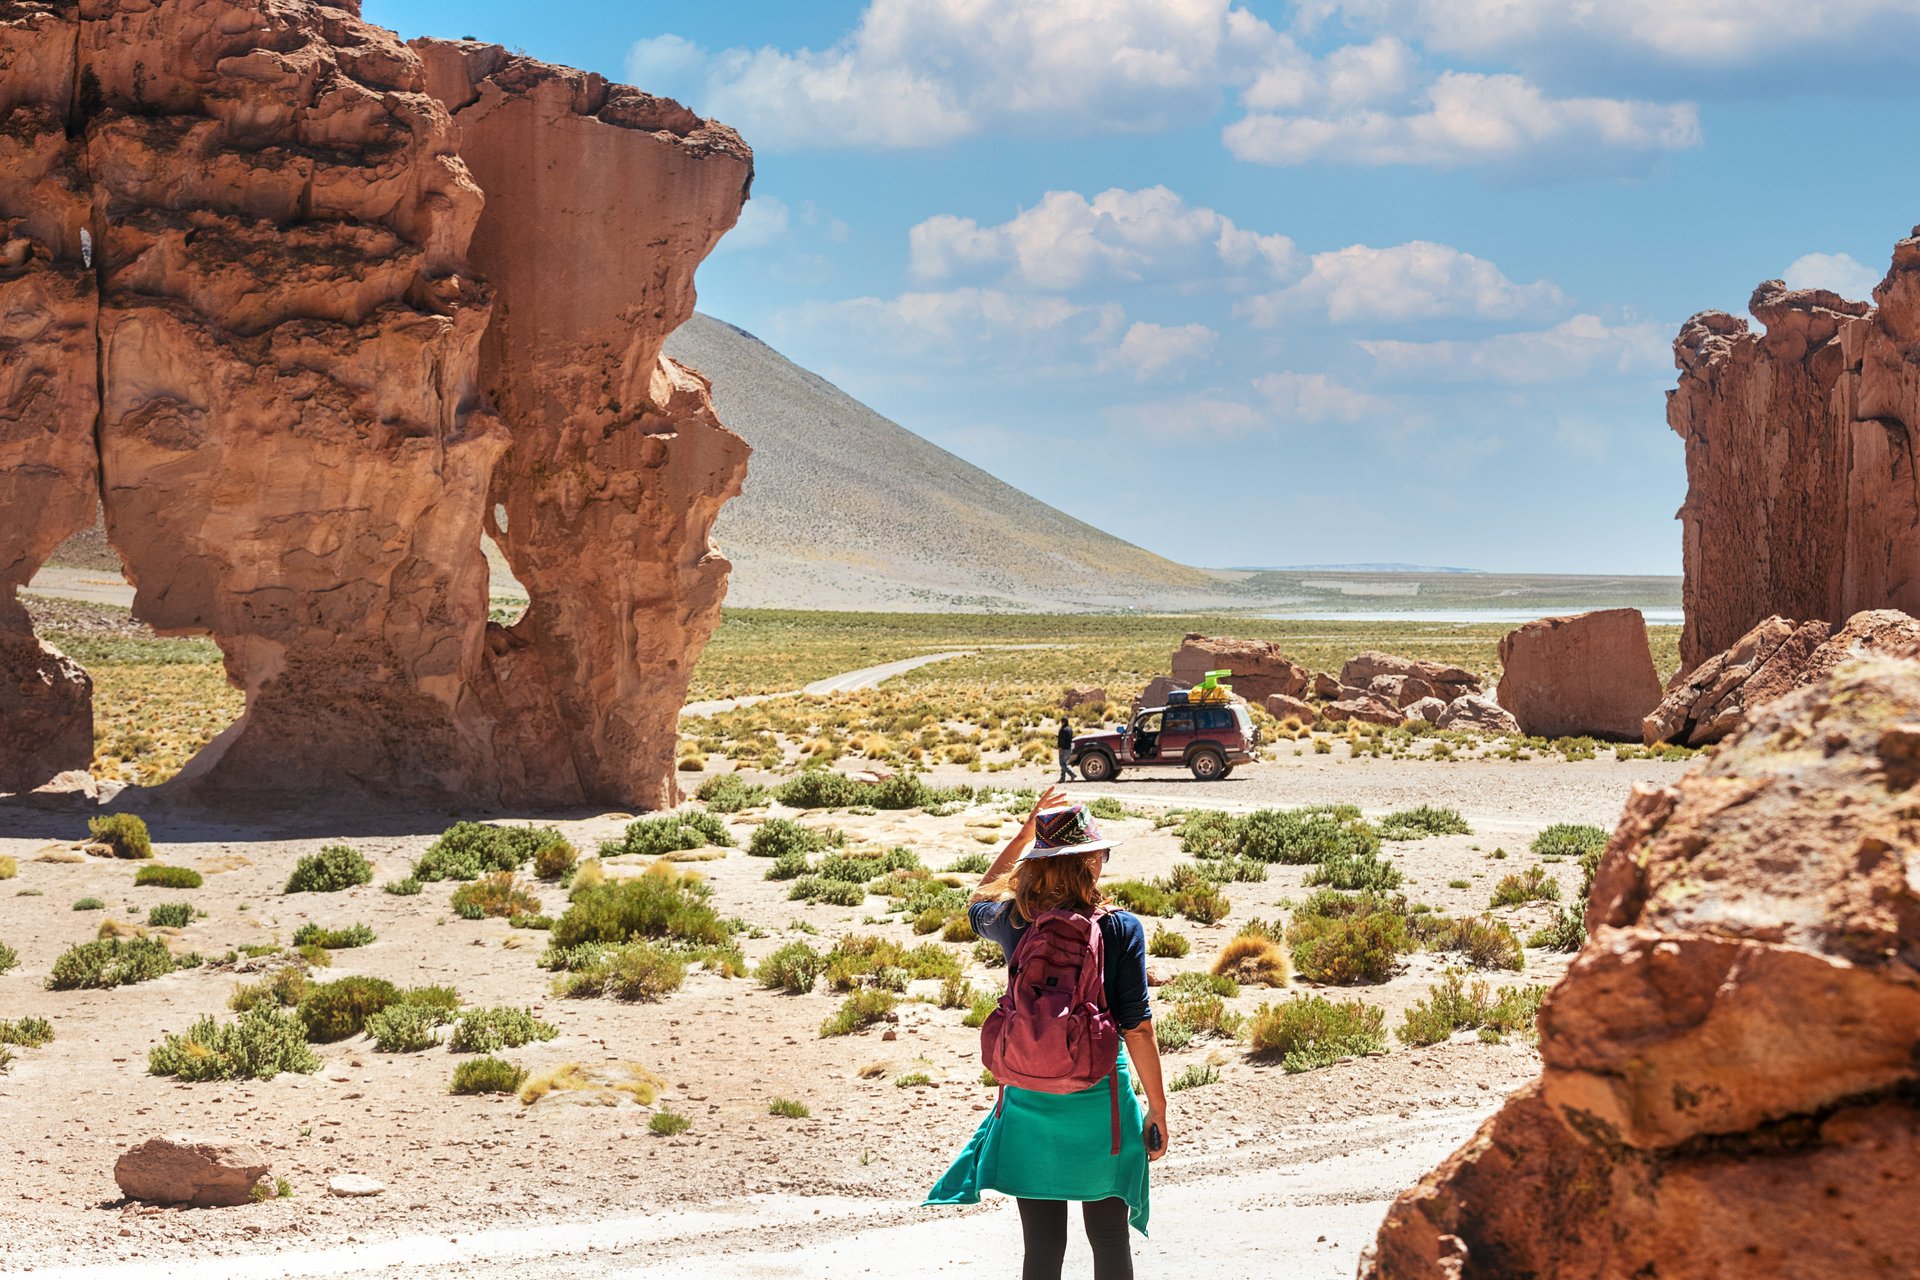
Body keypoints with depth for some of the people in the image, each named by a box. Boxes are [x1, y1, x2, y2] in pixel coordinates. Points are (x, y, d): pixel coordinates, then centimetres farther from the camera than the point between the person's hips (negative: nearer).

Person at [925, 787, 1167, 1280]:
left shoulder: (1014, 923, -5)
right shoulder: (1121, 929, -13)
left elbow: (981, 900, 21)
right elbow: (1137, 1027, -10)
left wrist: (1027, 830, 19)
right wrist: (1157, 1106, 0)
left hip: (1029, 1100, 2)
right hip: (1099, 1100, -2)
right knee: (1110, 1239, 13)